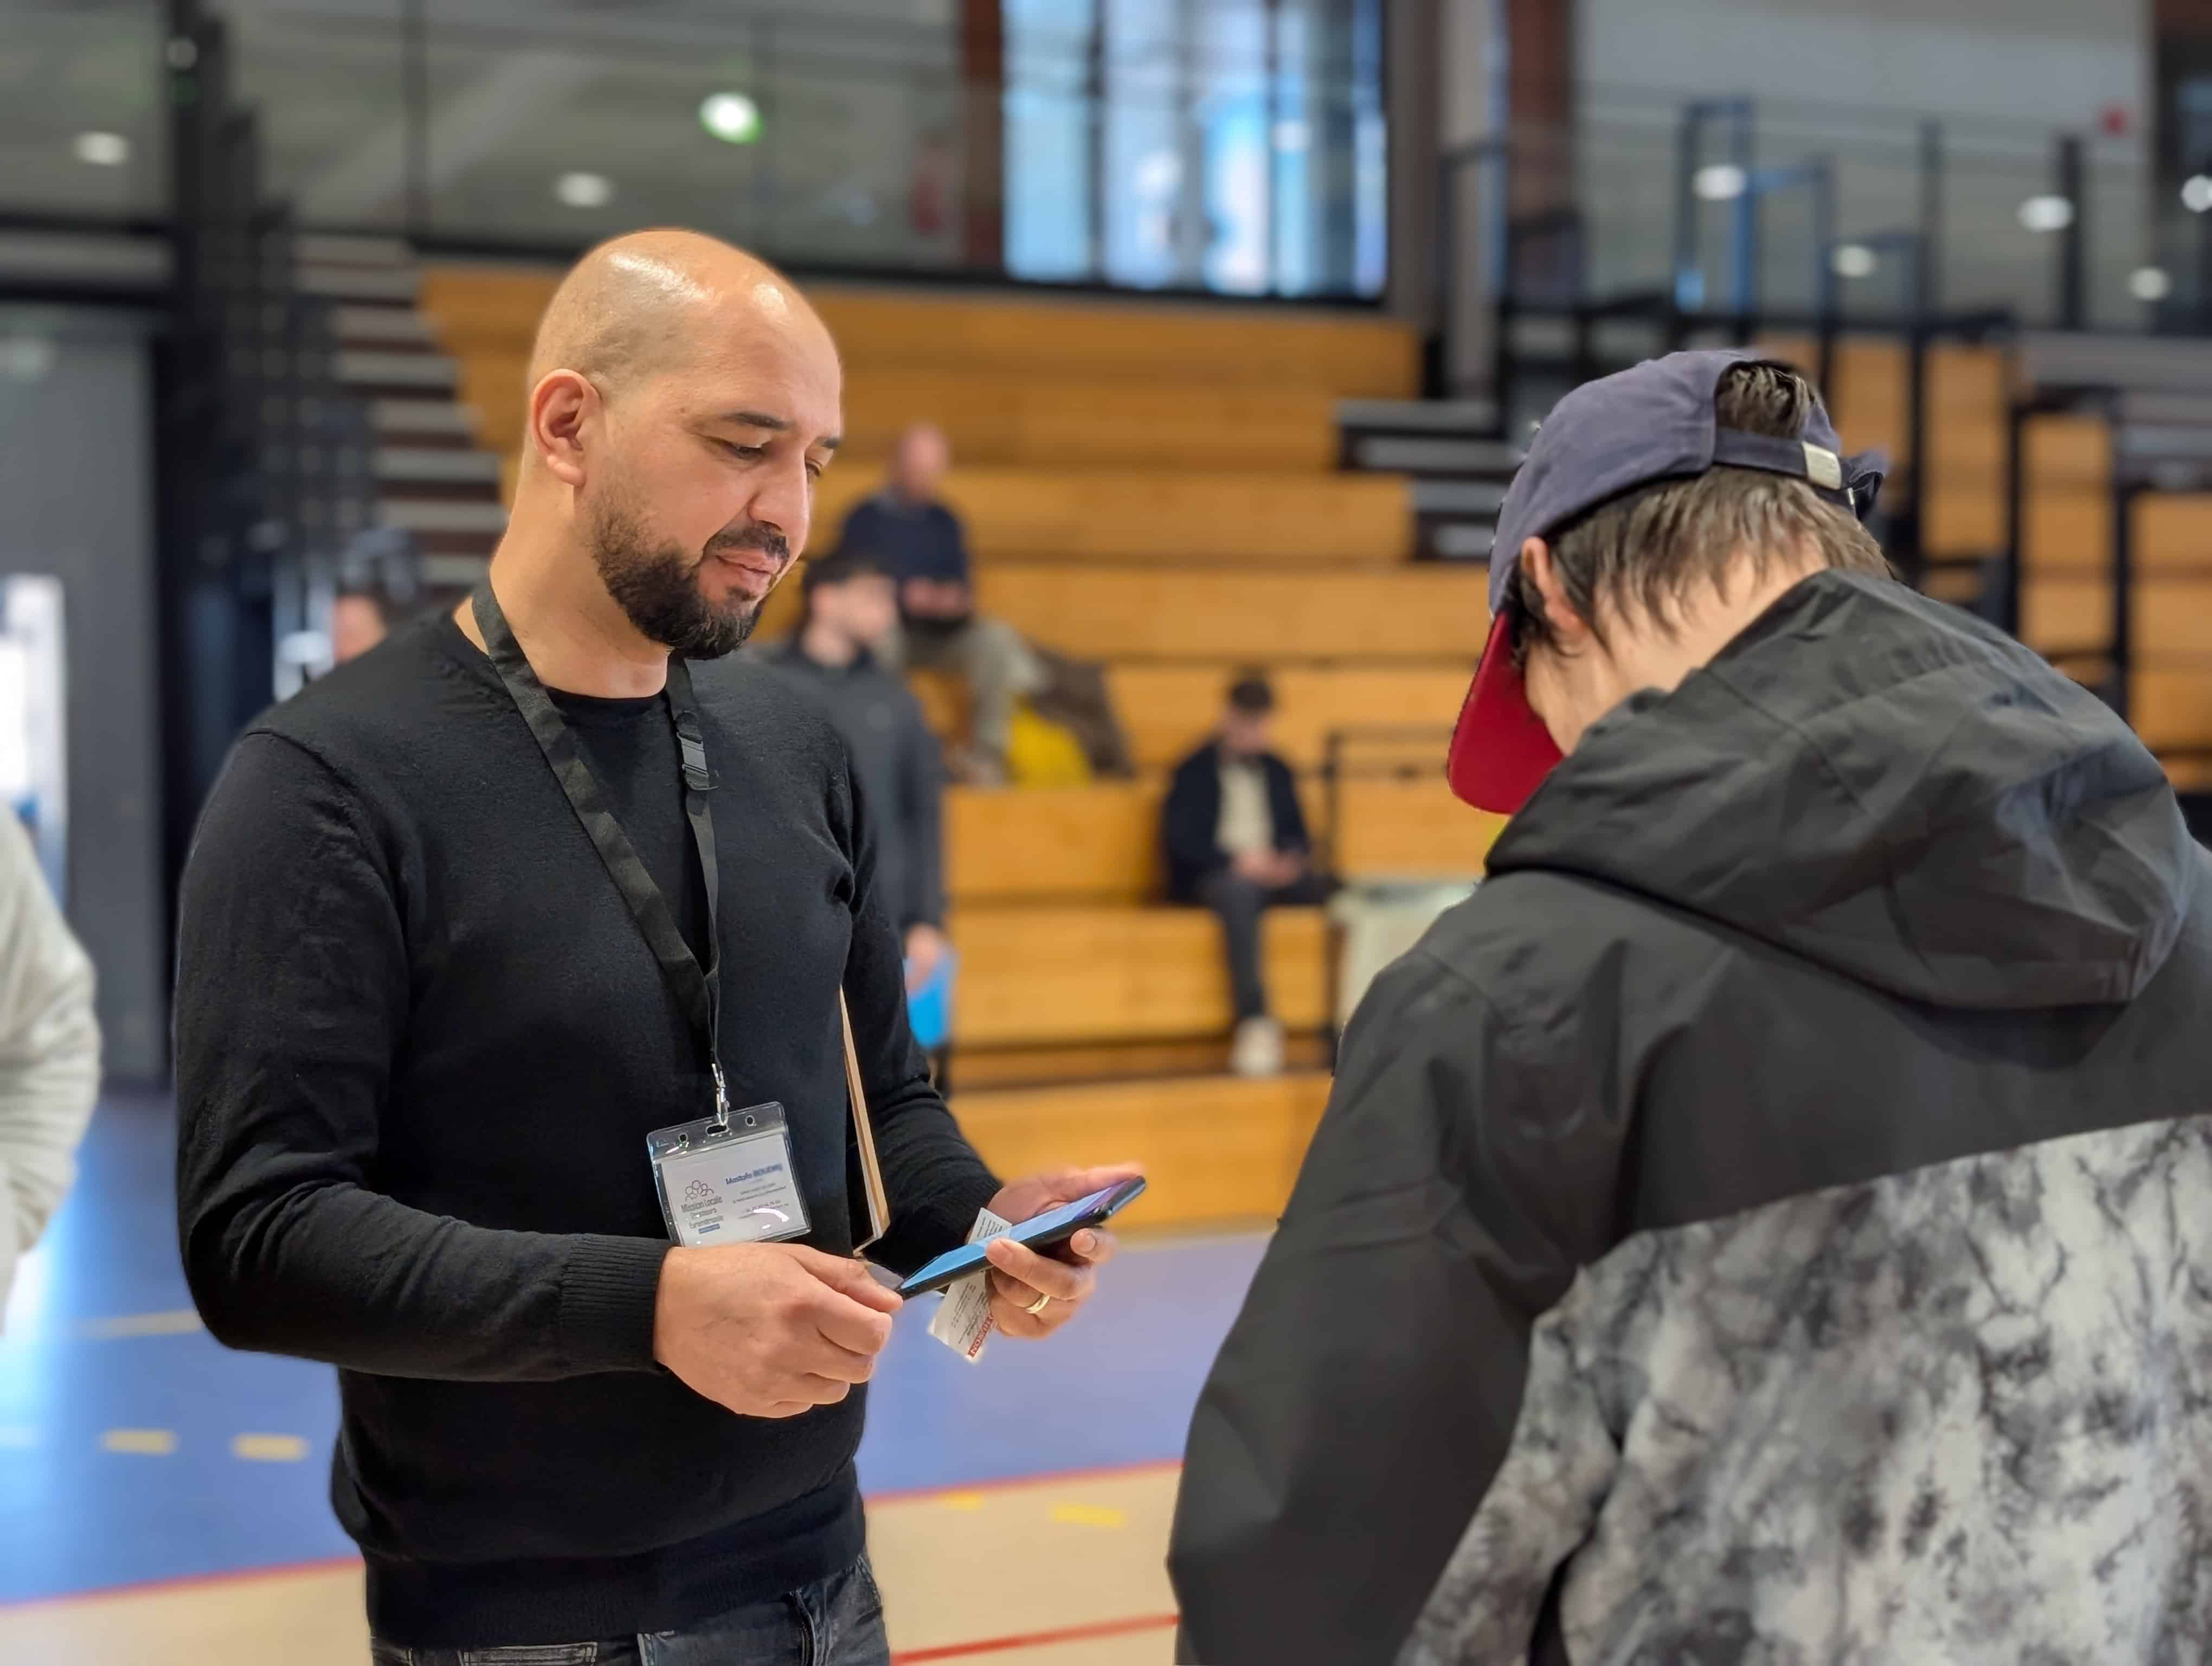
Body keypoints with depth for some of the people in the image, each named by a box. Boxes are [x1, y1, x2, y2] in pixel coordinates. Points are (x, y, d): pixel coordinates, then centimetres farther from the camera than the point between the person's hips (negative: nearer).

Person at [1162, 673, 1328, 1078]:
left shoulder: (1277, 771, 20)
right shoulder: (1195, 771, 5)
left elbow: (1297, 832, 17)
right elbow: (1180, 839, -5)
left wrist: (1294, 860, -7)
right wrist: (1237, 861, -20)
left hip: (1274, 874, 5)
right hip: (1214, 877, -5)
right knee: (1240, 891, -42)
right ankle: (1254, 1023, -49)